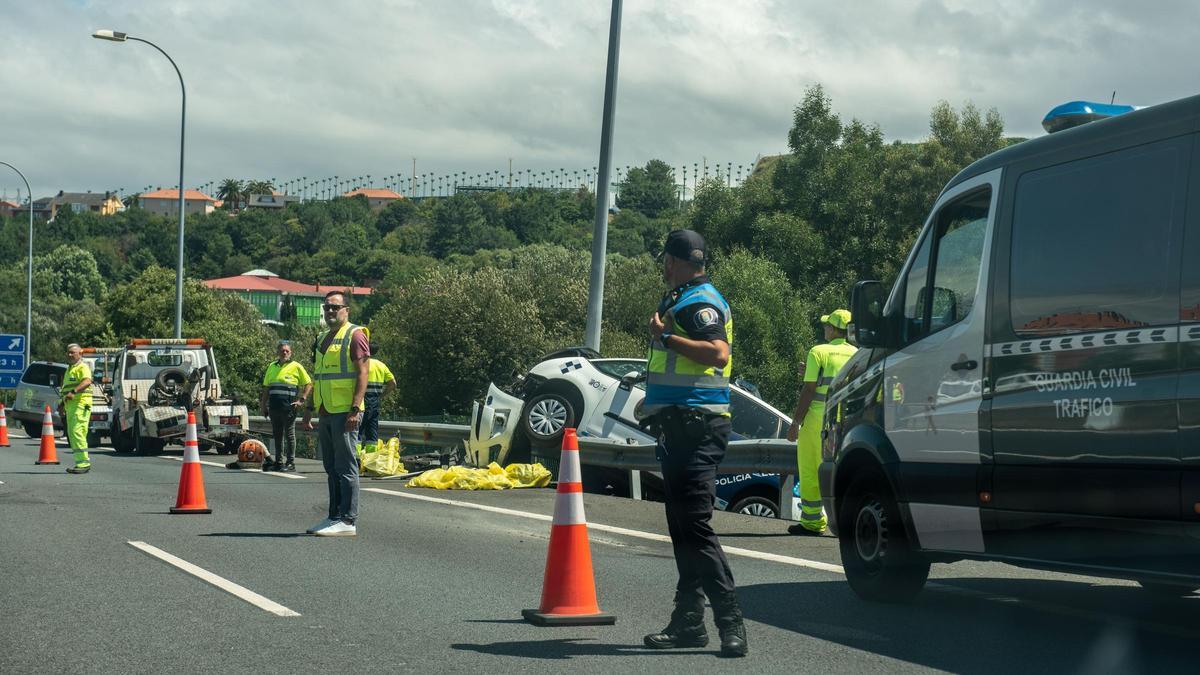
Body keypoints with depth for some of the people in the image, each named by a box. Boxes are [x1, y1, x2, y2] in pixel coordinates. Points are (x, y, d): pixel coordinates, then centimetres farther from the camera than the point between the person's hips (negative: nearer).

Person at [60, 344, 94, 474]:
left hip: (81, 405, -10)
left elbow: (87, 381, -27)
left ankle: (83, 462, -20)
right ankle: (85, 461, 18)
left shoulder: (82, 368, -7)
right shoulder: (69, 370, 25)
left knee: (77, 432, -18)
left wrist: (73, 392, -40)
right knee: (72, 434, 11)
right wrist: (63, 406, 31)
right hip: (70, 406, 10)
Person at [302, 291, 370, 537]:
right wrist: (310, 408, 20)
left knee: (346, 467, -8)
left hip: (345, 413, -9)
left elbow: (362, 374, -13)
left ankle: (348, 521, -7)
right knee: (332, 468, 11)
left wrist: (355, 409, -21)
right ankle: (334, 517, 16)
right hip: (326, 413, 9)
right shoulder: (322, 340, 20)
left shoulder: (355, 336, -6)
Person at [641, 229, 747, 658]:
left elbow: (718, 353, -28)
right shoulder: (684, 300, 19)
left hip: (695, 427, -11)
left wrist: (666, 336, -24)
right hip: (682, 428, 11)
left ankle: (730, 623, -15)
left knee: (694, 526, -14)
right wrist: (654, 400, 29)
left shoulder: (698, 302, -12)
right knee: (684, 527, 14)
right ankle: (688, 622, 20)